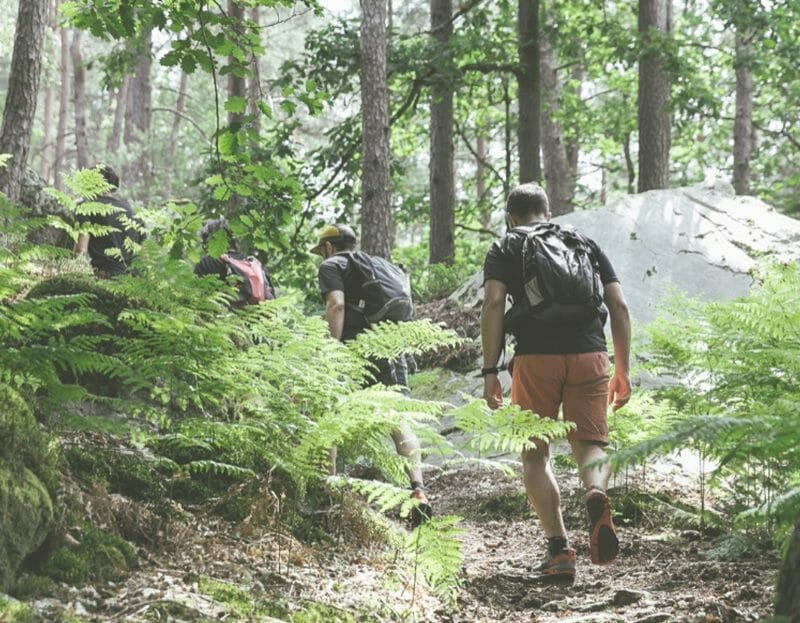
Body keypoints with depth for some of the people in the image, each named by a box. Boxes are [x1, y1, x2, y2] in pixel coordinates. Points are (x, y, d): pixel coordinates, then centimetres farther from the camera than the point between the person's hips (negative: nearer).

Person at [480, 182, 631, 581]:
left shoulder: (504, 248, 14)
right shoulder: (586, 243, 22)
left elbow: (493, 303, -4)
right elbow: (619, 306, 12)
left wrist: (490, 371, -5)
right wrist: (623, 372, 15)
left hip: (535, 357, -2)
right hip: (589, 355, 2)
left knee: (535, 455, 9)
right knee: (590, 445, 7)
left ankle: (559, 550, -3)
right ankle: (596, 493, -28)